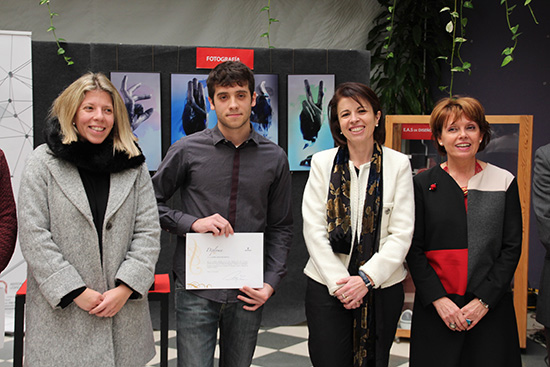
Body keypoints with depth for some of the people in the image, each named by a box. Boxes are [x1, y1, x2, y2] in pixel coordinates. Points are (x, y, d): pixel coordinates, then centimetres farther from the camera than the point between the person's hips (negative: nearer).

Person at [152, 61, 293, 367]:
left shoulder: (275, 158, 4)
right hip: (197, 291, -2)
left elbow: (281, 228, 9)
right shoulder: (187, 150, -2)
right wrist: (193, 223, -12)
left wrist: (271, 283, -1)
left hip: (248, 294, 2)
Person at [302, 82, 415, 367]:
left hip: (381, 287, 0)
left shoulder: (398, 164, 1)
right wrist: (338, 282, -10)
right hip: (327, 286, 0)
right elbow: (313, 229, -2)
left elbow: (402, 233, -4)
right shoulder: (322, 162, 3)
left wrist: (367, 278, -13)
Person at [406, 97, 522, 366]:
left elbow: (512, 247, 2)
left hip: (491, 308, 0)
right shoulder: (423, 184, 3)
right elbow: (414, 249, 1)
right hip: (435, 309, 0)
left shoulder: (504, 182, 4)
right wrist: (438, 299, -10)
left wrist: (484, 300, -8)